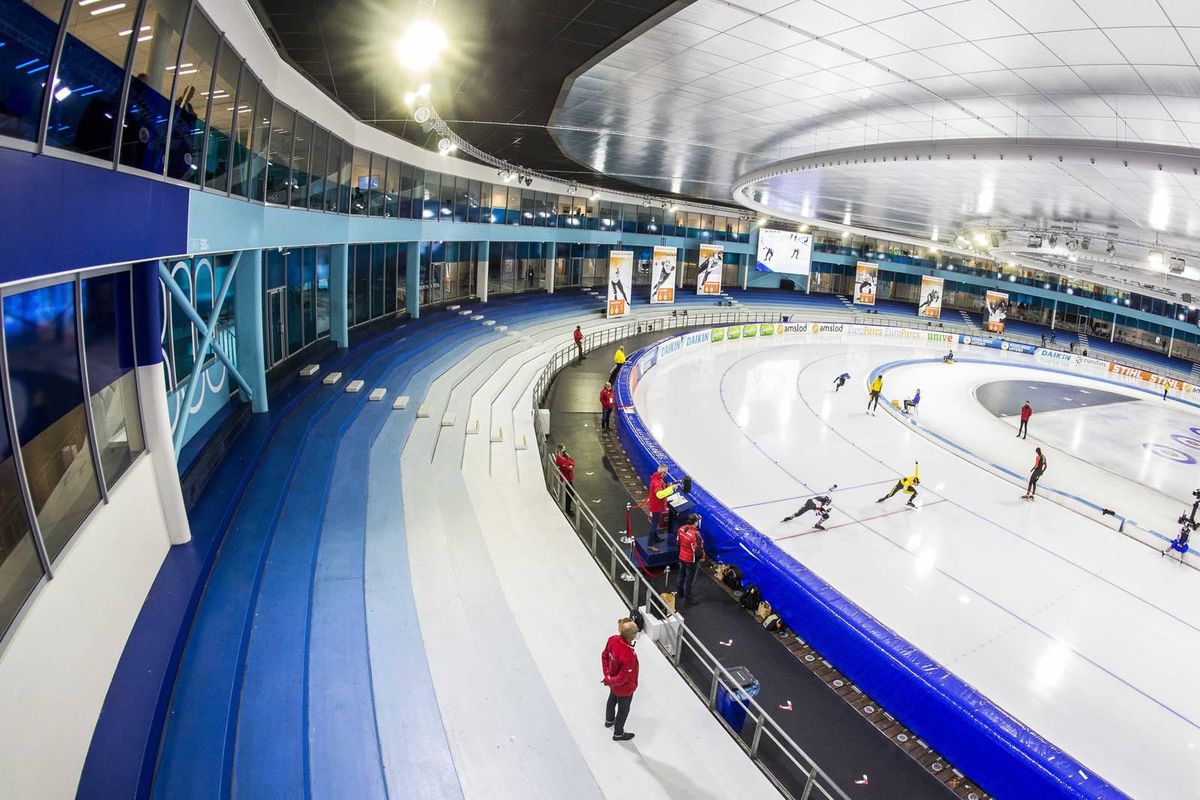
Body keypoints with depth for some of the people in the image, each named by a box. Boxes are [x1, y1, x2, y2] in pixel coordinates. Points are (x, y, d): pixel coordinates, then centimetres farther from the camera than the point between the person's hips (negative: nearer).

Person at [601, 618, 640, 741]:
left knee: (612, 699, 34)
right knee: (623, 709, 22)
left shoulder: (613, 639, -23)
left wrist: (607, 675, -4)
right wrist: (609, 681, -15)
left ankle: (609, 720, 63)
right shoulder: (628, 656, -43)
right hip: (624, 689, -6)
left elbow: (604, 656, -6)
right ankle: (618, 734, 48)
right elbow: (623, 678, -31)